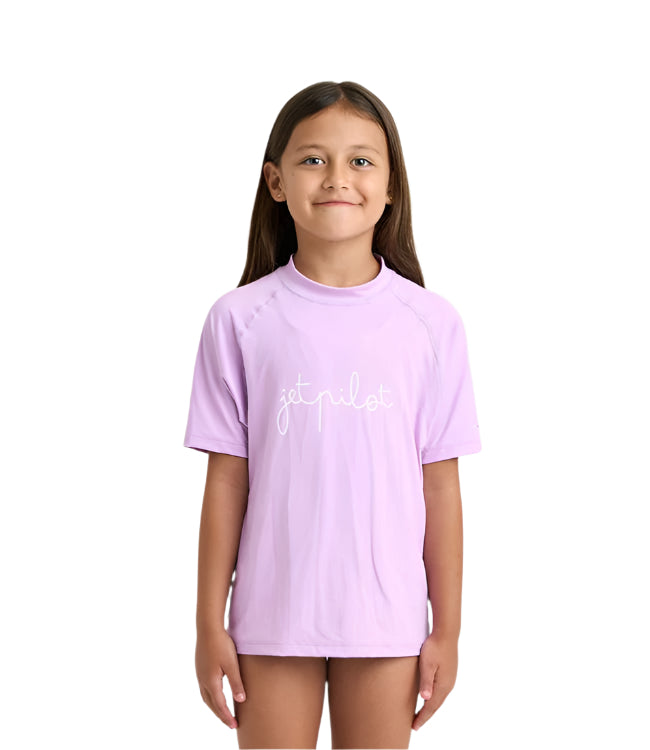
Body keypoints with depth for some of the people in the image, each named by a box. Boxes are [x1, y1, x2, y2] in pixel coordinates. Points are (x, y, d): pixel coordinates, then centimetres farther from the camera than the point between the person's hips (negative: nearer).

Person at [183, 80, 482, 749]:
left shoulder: (431, 324, -2)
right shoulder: (240, 320, -3)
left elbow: (440, 484, 0)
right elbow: (227, 478, -1)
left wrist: (447, 628, 3)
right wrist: (210, 624, 1)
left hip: (386, 618, 1)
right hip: (272, 615, 0)